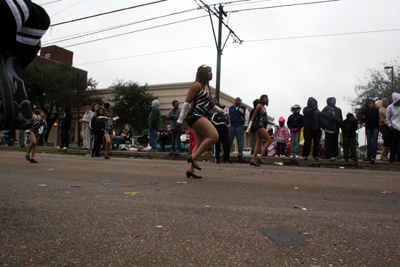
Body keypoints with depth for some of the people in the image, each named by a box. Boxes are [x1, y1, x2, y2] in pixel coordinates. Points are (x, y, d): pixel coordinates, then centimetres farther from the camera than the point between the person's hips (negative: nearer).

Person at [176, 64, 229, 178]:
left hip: (202, 118, 9)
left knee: (200, 145, 5)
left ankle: (190, 170, 8)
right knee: (214, 136, -21)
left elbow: (212, 106, 31)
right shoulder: (197, 85, -4)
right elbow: (187, 102, -9)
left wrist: (223, 112, 19)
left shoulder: (207, 88, 23)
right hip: (195, 116, -9)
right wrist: (180, 119, -14)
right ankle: (193, 157, -15)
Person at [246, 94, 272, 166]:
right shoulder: (259, 106, -5)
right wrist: (249, 128, -10)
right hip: (258, 125, -9)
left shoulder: (264, 108, 21)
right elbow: (253, 117, -7)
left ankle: (253, 160, 4)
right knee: (269, 140, -13)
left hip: (261, 126, 9)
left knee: (258, 144, 4)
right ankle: (260, 157, -16)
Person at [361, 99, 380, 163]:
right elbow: (363, 120, -3)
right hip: (368, 128, 2)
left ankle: (373, 157, -11)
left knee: (374, 142, -10)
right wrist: (373, 119, -11)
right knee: (369, 142, 4)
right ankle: (368, 156, 9)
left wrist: (366, 119, -10)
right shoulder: (364, 110, 1)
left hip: (375, 127, -2)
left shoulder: (376, 110, -5)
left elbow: (377, 119, -10)